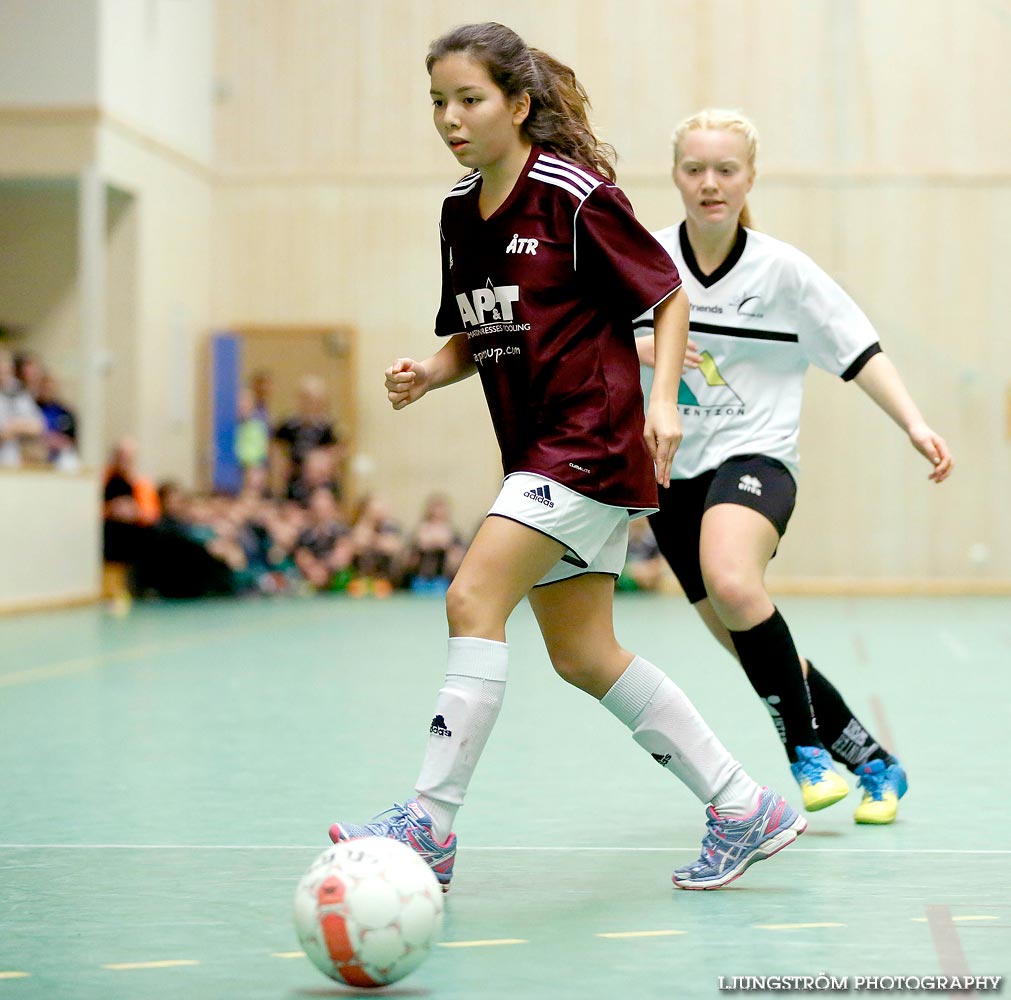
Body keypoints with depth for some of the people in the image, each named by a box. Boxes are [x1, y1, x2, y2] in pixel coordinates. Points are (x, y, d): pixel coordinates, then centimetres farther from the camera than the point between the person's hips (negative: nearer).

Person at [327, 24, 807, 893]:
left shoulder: (574, 193, -12)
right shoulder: (460, 210, 10)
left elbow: (669, 294, -5)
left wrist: (663, 398, -17)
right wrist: (426, 374, -1)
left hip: (590, 439, -9)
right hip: (540, 452, 9)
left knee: (473, 599, -18)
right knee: (584, 657, 9)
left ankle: (431, 826, -13)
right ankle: (746, 809, 19)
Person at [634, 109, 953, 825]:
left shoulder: (782, 269, -6)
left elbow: (857, 348, -1)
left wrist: (915, 425, -13)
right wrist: (637, 349, -14)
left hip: (756, 455, -4)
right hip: (674, 470, 4)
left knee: (732, 583, -34)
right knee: (753, 648, 5)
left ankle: (807, 747, -17)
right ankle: (871, 760, 24)